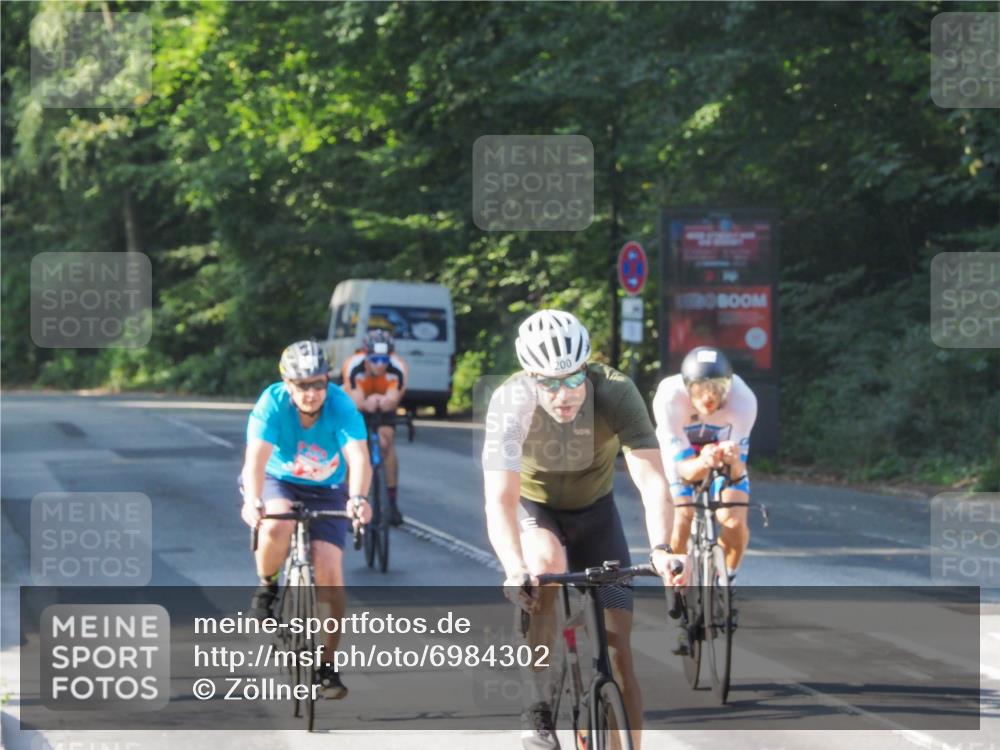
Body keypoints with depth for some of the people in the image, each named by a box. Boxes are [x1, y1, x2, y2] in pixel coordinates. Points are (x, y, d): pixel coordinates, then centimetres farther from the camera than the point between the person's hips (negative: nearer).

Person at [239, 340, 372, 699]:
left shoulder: (341, 406, -24)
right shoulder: (272, 403, -25)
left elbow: (359, 458, -37)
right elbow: (256, 458, -37)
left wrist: (358, 498, -56)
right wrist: (253, 502, -55)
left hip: (325, 491, 1)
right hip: (278, 483, -1)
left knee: (329, 570, -14)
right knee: (277, 525, -36)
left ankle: (327, 663, 0)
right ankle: (267, 587, -5)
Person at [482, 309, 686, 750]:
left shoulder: (616, 394, -30)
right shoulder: (511, 402, -32)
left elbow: (652, 480, -37)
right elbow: (499, 499, -40)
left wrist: (661, 549, -55)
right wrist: (515, 570, -56)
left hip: (594, 512, 2)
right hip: (533, 509, -2)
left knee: (617, 650, -6)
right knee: (548, 567, -35)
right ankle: (539, 709, -21)